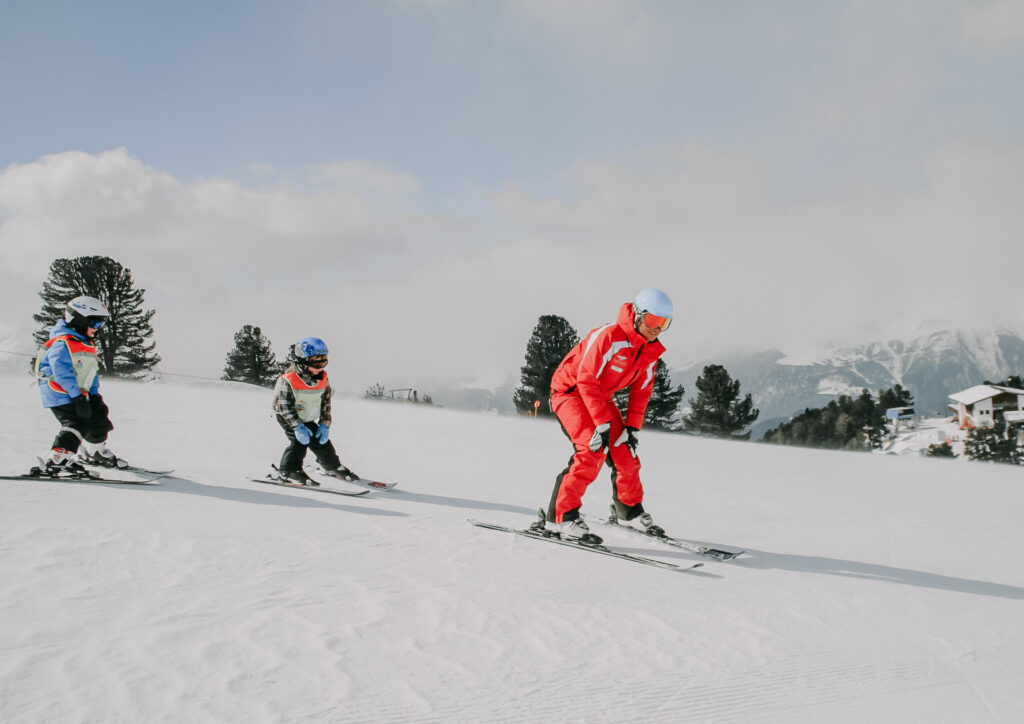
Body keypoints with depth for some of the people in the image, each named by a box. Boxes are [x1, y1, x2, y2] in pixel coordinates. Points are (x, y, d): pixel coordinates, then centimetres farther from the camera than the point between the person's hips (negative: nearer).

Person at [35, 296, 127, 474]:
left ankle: (95, 452, 40)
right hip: (60, 395, -10)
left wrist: (95, 395, 10)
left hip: (79, 394, 10)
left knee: (99, 419, 18)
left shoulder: (88, 344, 15)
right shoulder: (62, 344, -18)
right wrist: (78, 398, -29)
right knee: (77, 424, -24)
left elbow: (92, 372, 20)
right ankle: (58, 460, -26)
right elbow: (62, 372, -26)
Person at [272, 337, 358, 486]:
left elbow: (326, 402, 1)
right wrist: (297, 427, -34)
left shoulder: (322, 378, -6)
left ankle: (333, 467, 26)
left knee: (321, 441, 6)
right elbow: (284, 406, -27)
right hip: (288, 418, -6)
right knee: (299, 440, -24)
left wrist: (325, 424, -7)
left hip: (309, 420, 6)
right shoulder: (288, 380, -26)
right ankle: (289, 470, -13)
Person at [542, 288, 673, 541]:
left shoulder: (651, 351, -2)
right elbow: (586, 379, -29)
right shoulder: (608, 336, -28)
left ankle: (630, 510, 25)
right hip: (570, 390, -8)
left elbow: (642, 390, 5)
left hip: (601, 397, 8)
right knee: (593, 450, -24)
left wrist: (632, 427, -4)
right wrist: (602, 424, -29)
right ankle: (561, 516, -18)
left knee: (625, 450, 4)